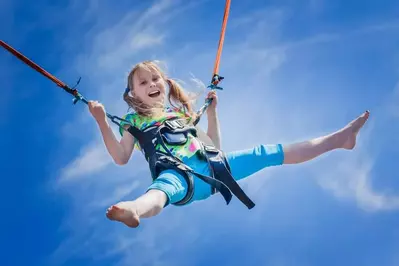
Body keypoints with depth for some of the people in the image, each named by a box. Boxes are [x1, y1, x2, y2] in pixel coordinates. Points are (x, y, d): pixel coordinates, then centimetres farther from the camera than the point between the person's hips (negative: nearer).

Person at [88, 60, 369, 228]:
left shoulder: (181, 111, 28)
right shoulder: (134, 120, 17)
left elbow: (214, 146, 29)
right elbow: (121, 158, 2)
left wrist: (212, 111, 23)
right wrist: (102, 121, -5)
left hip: (209, 165, 5)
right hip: (177, 174, -4)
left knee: (265, 153, -1)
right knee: (162, 187, -43)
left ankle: (338, 138, 4)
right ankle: (134, 210, -80)